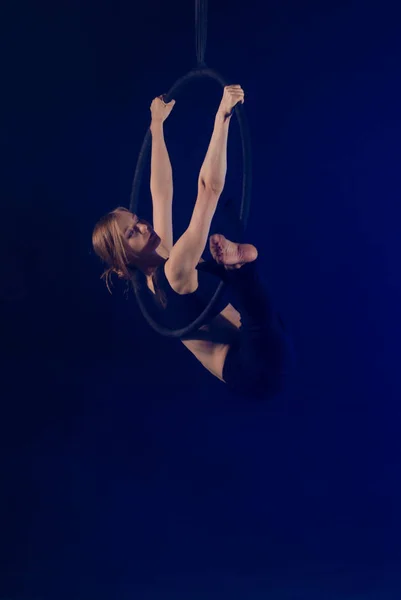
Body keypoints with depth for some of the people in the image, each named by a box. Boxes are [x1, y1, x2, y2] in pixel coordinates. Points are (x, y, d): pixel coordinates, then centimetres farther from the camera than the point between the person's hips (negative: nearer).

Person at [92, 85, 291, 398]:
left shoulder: (156, 273, 7)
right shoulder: (174, 272, -18)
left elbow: (161, 193, 16)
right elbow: (209, 187, -26)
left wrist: (157, 124, 22)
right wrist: (223, 116, -25)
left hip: (248, 363, 10)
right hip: (261, 369, -10)